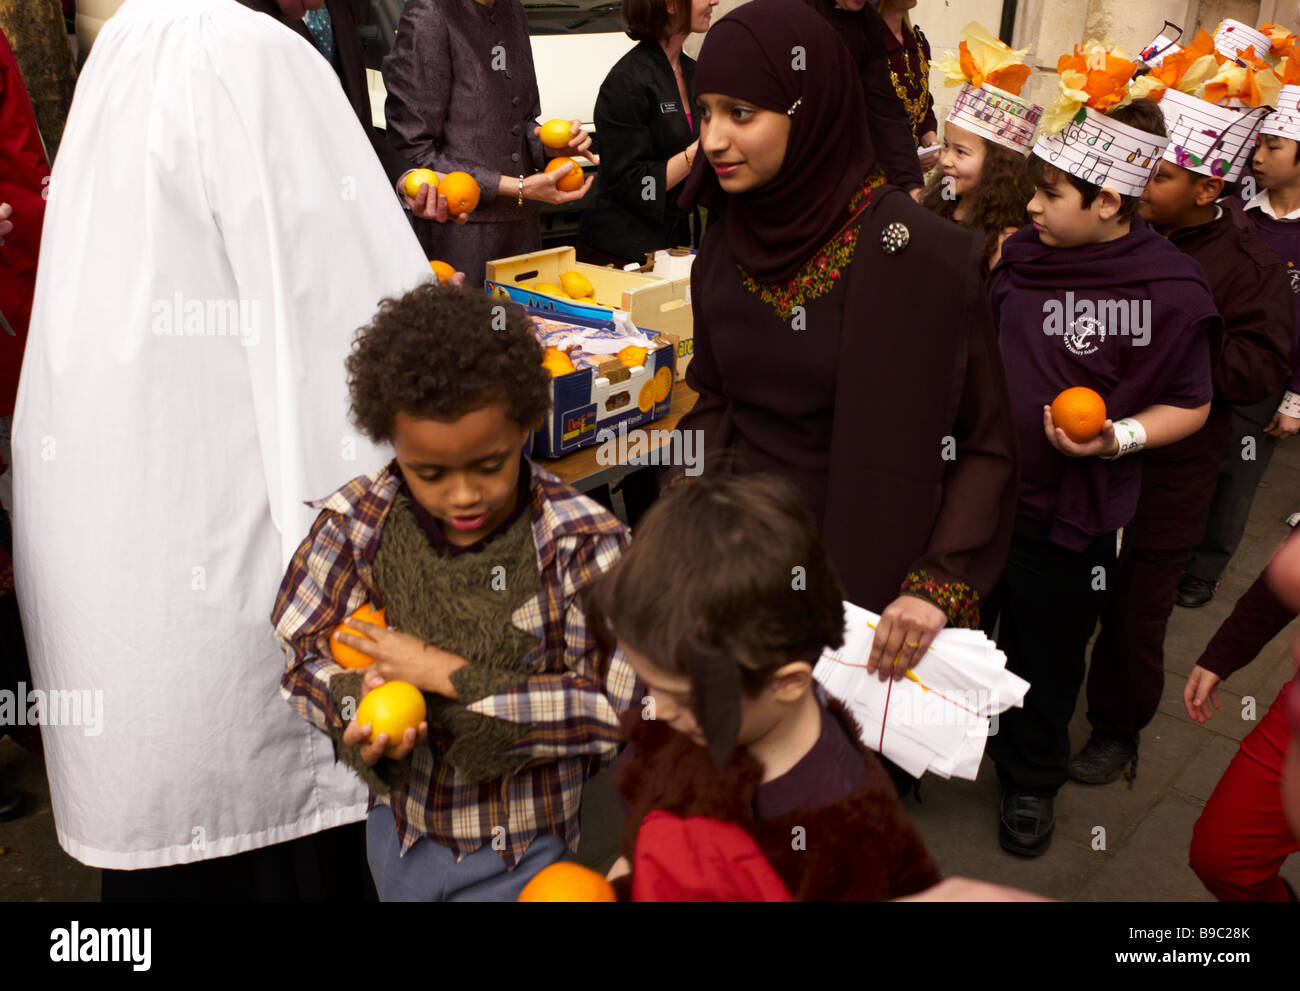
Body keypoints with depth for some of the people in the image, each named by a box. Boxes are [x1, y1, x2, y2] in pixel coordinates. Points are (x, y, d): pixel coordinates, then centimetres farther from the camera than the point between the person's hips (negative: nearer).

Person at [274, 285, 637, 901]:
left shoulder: (582, 544, -23)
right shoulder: (356, 522, -15)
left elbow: (612, 710, -24)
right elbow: (301, 654, -5)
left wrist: (450, 676, -26)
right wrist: (357, 702, -27)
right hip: (399, 827, 4)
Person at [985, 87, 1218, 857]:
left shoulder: (1171, 289, -14)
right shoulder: (1021, 255, -1)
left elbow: (1190, 405, -6)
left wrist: (1119, 438, -21)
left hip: (1069, 511, -4)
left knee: (1046, 657, 15)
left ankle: (1032, 779, 41)